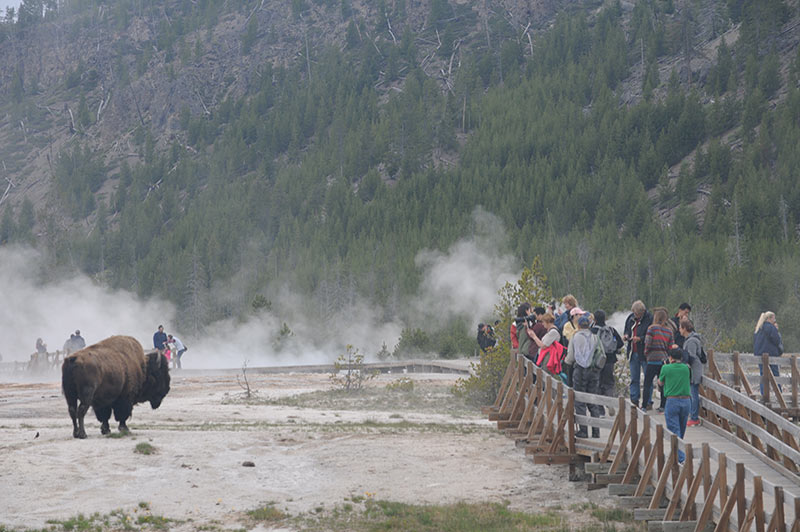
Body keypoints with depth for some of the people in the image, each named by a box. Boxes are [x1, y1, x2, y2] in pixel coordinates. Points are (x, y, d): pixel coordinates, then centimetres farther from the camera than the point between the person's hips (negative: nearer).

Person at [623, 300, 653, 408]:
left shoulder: (649, 319, -11)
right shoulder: (630, 318, 8)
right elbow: (626, 331, 23)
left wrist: (640, 338, -23)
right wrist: (626, 336, 1)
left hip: (645, 353, -6)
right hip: (633, 353, 6)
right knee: (634, 379, 9)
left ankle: (647, 402, 6)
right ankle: (634, 401, 13)